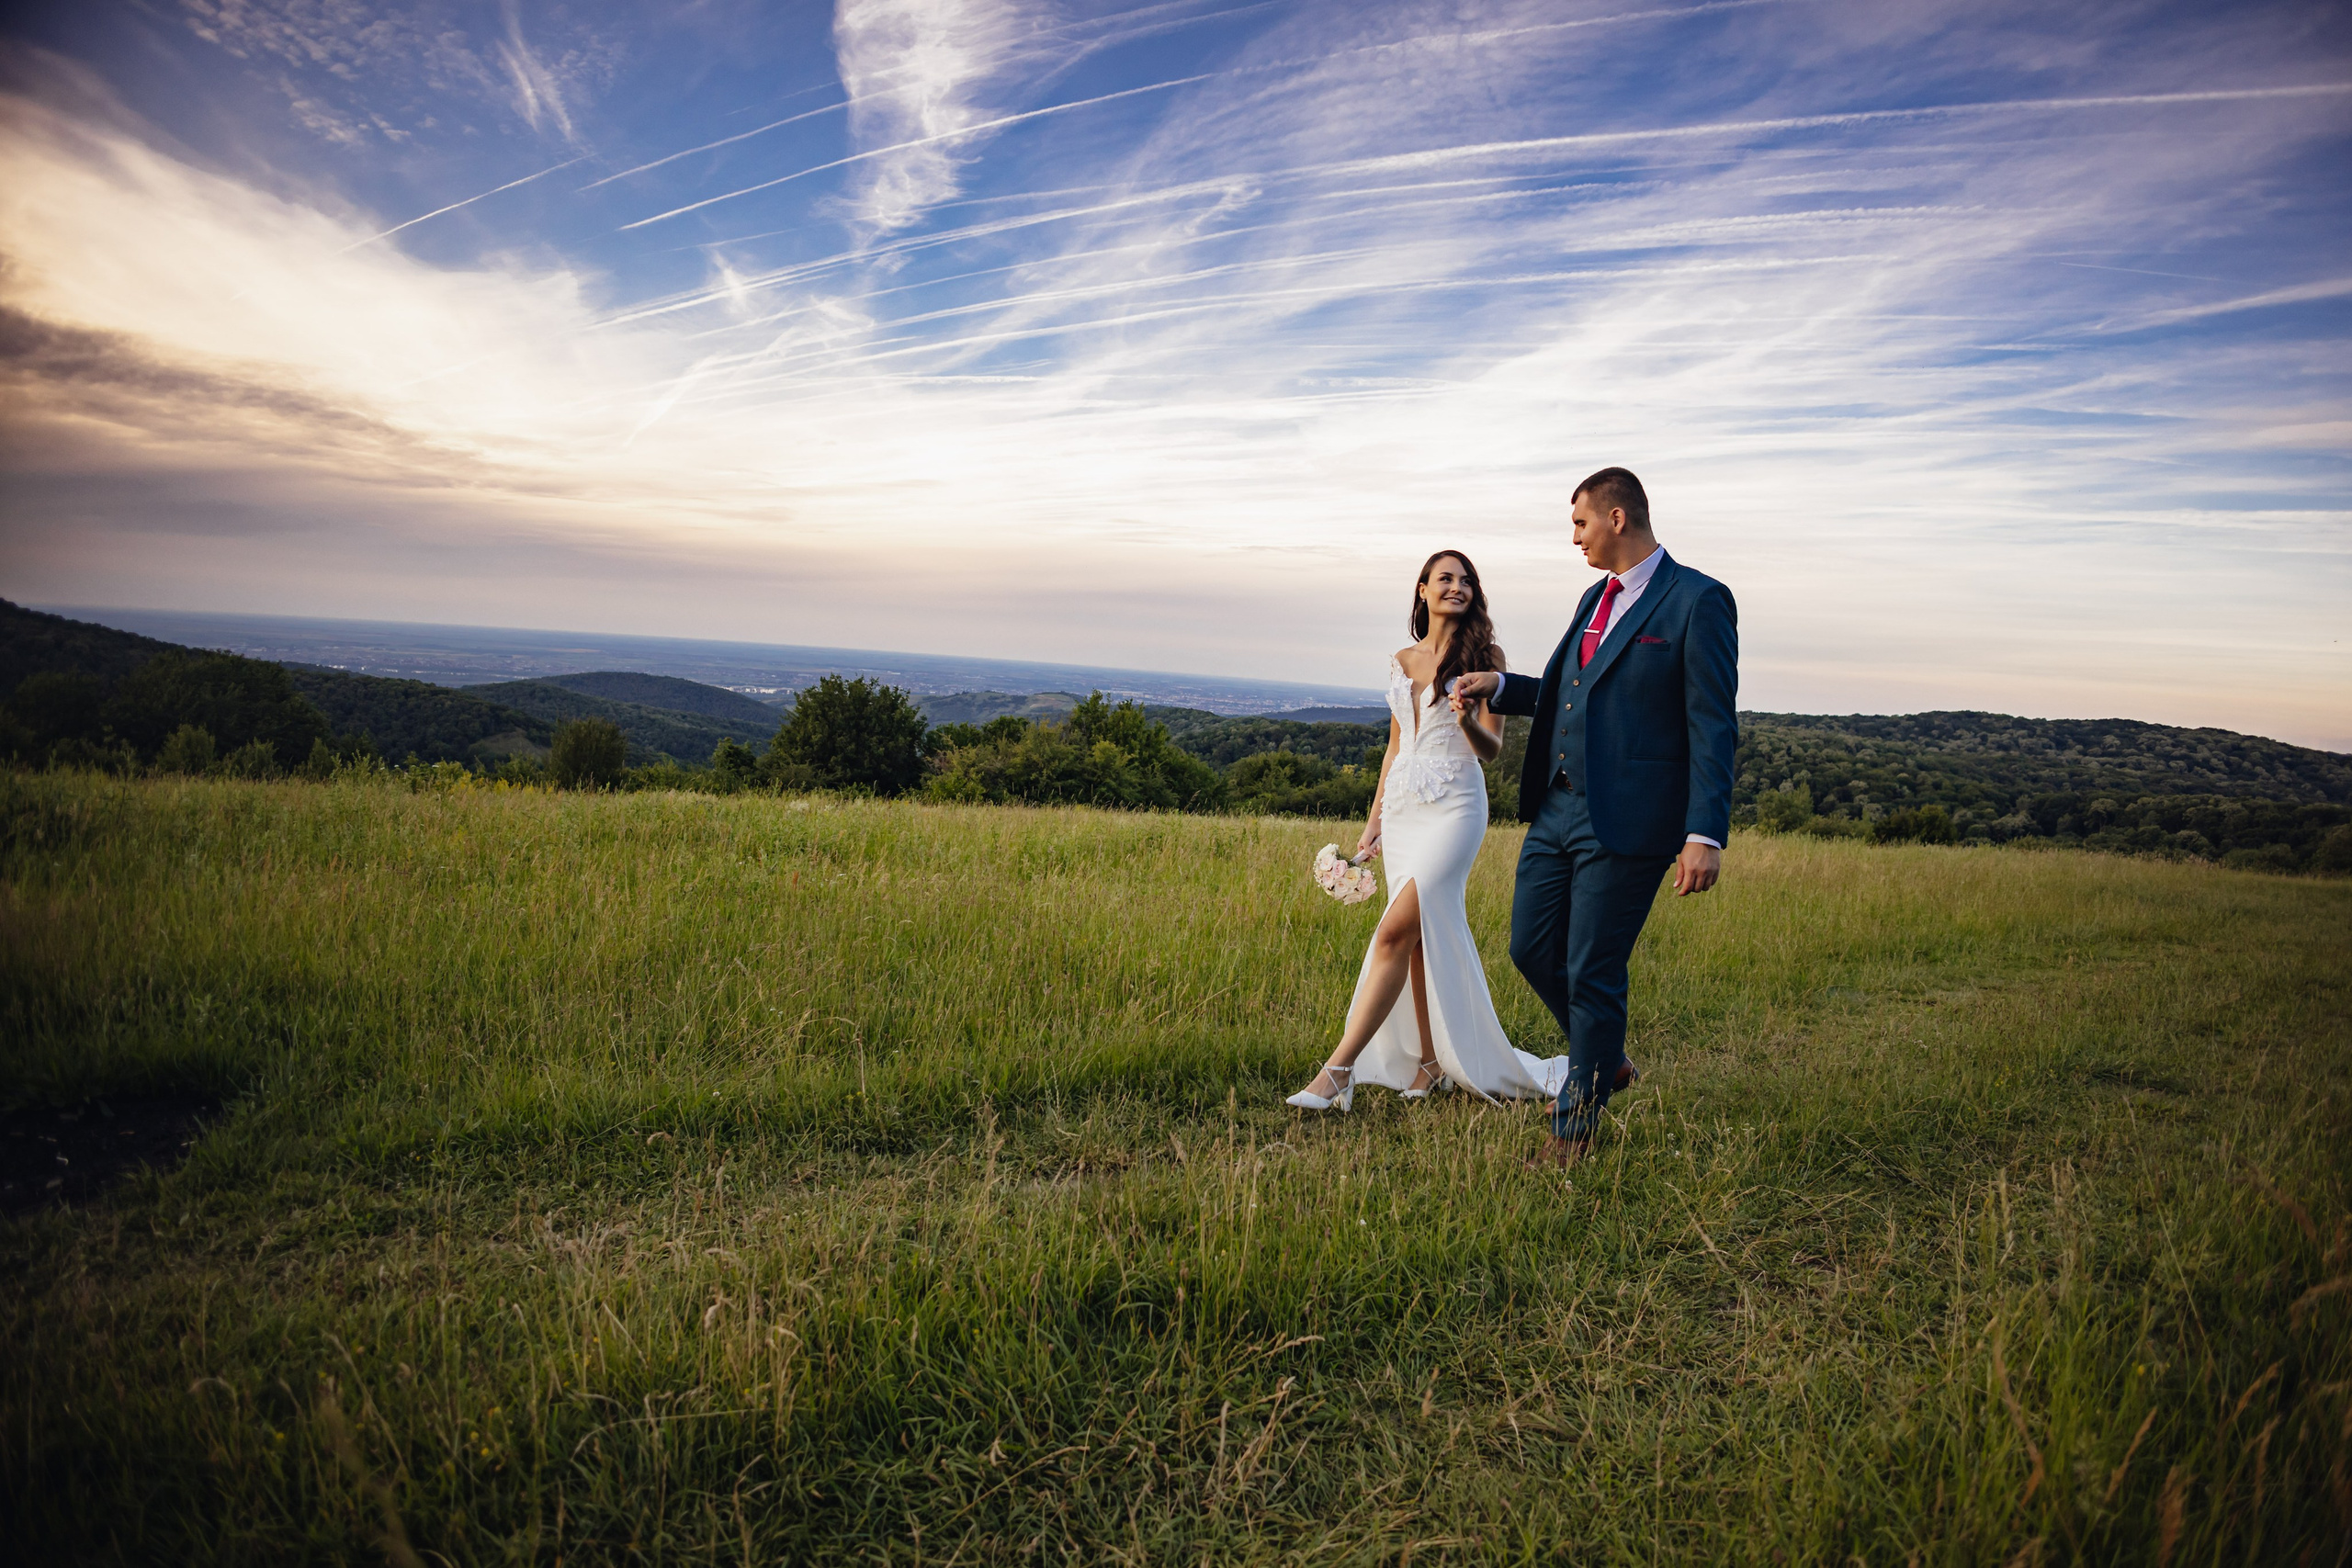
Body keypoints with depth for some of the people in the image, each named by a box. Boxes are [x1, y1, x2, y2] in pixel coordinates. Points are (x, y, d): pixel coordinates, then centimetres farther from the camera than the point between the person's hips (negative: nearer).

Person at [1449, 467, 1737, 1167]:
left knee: (1593, 973, 1)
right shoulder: (1596, 598, 16)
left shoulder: (1698, 601, -9)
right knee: (1532, 950, 12)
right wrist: (1498, 687, 10)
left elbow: (1713, 727, -13)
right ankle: (1604, 1060, 36)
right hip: (1556, 809, 8)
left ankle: (1575, 1125, 19)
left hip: (1625, 821, -8)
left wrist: (1706, 835, -18)